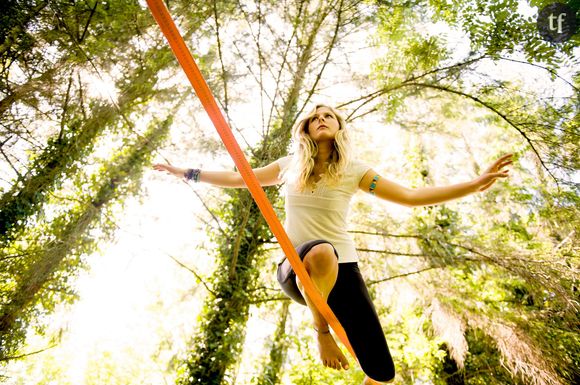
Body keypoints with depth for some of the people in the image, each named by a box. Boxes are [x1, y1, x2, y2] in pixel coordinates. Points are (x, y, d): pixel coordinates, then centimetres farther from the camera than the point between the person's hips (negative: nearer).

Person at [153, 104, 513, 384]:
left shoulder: (354, 171, 2)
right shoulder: (289, 166, 6)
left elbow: (412, 196, 0)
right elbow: (237, 178, 15)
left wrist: (476, 183, -7)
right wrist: (185, 172, 17)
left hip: (342, 268, 1)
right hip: (297, 269, -1)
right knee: (320, 252, -40)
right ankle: (322, 330, -10)